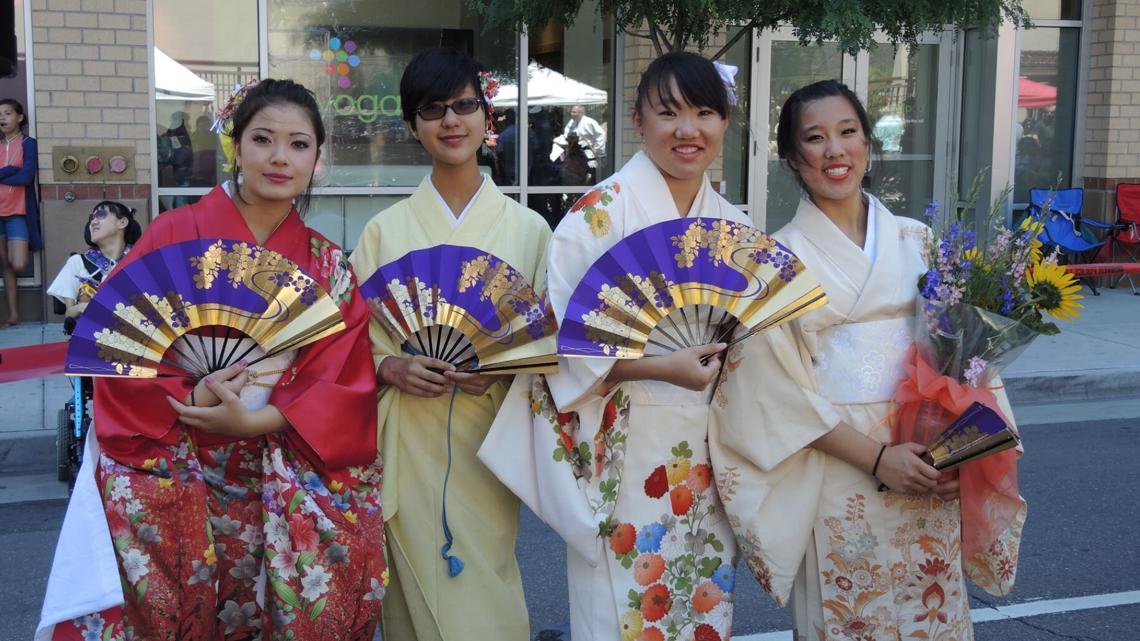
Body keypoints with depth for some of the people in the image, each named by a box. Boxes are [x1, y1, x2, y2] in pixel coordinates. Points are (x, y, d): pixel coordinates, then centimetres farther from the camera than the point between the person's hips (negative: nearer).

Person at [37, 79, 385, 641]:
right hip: (171, 483, -1)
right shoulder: (172, 236, 0)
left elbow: (346, 386, -1)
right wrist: (192, 400, -20)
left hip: (288, 489, 2)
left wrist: (258, 419, -16)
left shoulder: (329, 267, 6)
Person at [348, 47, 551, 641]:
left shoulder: (528, 228, 3)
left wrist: (502, 374, -13)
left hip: (490, 436, 0)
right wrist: (392, 368, -14)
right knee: (418, 587, 6)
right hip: (409, 440, 0)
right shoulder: (385, 229, 4)